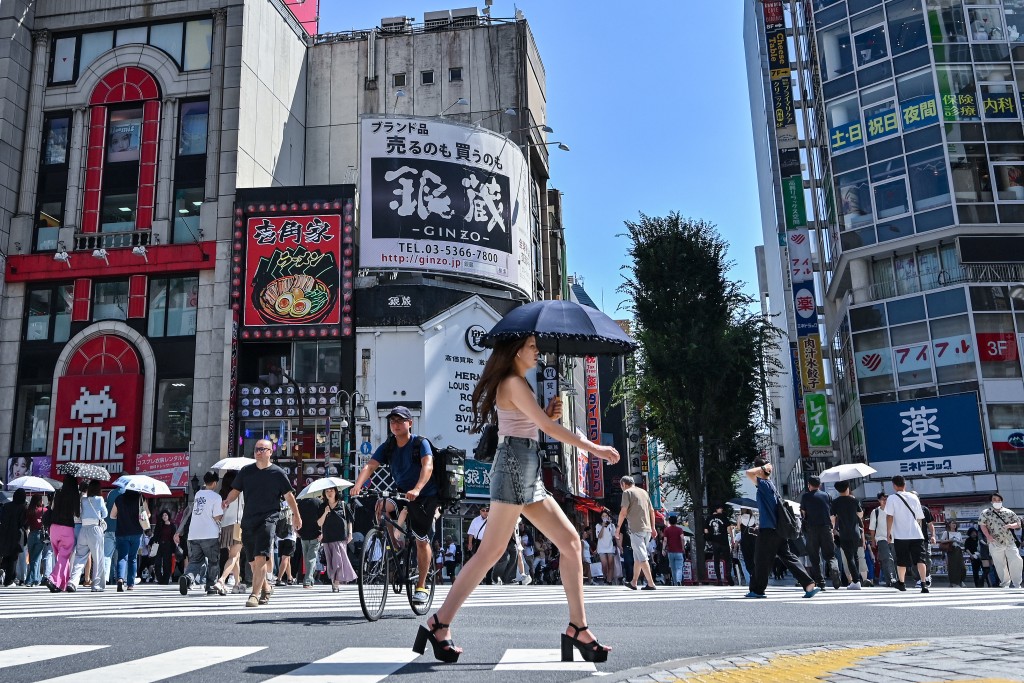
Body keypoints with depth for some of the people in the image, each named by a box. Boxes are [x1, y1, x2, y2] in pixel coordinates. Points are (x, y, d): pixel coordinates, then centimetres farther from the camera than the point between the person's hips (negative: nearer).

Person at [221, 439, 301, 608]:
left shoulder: (277, 473, 1)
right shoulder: (246, 471, 10)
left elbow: (288, 495, 9)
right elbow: (236, 491, 9)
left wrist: (296, 515, 14)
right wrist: (227, 501, -12)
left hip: (268, 519, -4)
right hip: (248, 519, 4)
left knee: (260, 557, -16)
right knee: (253, 561, 11)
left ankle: (255, 594, -14)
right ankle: (266, 588, 32)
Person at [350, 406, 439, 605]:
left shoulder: (420, 443, -17)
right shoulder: (387, 446, -4)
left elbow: (428, 466, -33)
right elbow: (370, 465, -16)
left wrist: (417, 489, -51)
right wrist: (358, 485, -36)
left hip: (425, 495, -4)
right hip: (401, 492, 4)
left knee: (422, 541, -3)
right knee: (381, 507, -24)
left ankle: (422, 586, 10)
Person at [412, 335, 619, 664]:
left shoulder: (516, 384, 22)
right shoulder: (514, 383, -8)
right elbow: (547, 426, -14)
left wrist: (547, 415, 7)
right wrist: (594, 448, -10)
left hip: (529, 471, 10)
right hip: (514, 465, -10)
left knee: (571, 541, 4)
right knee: (491, 550, -9)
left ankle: (578, 629, 4)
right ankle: (440, 624, -2)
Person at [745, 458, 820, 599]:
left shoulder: (764, 484, -12)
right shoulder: (771, 485, 16)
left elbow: (749, 473, -24)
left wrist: (763, 467, -10)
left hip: (767, 530, -9)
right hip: (778, 529, 9)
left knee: (761, 561, 2)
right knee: (788, 557, 6)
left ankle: (757, 590, 11)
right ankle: (810, 585, -3)